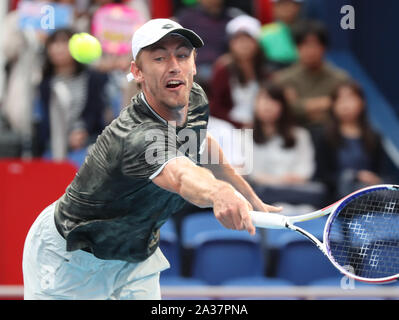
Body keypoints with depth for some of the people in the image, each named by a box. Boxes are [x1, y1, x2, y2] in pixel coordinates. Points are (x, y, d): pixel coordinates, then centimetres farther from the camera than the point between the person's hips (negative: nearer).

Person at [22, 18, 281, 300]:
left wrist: (253, 200, 19)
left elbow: (203, 145, 15)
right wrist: (219, 193, -79)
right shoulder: (135, 137, -37)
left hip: (136, 252, 7)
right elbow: (182, 176, -58)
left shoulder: (196, 100, -9)